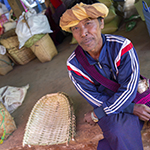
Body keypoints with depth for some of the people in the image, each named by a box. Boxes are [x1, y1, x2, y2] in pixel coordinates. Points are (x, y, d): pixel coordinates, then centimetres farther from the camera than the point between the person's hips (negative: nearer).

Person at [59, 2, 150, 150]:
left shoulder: (122, 46, -19)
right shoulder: (74, 64, -14)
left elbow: (128, 90, -19)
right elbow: (95, 99, -9)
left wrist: (97, 115, -16)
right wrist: (132, 108, -17)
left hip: (135, 96, 2)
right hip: (106, 104, -1)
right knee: (120, 135, -30)